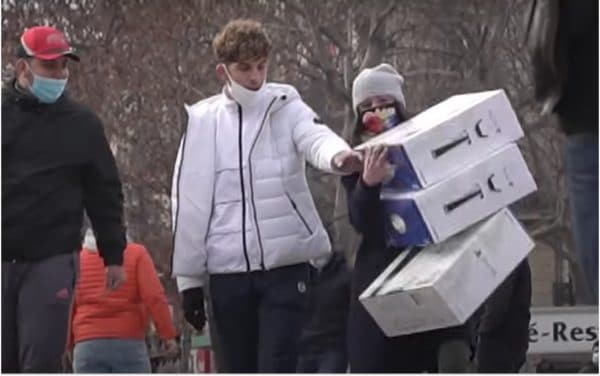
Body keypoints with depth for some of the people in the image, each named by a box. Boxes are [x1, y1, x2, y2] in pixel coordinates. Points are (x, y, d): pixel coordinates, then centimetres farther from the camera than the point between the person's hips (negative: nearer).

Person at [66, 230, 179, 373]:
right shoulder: (136, 253, 4)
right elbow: (154, 297, -8)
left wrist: (68, 346, 21)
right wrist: (168, 335, -5)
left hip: (87, 346, 2)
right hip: (128, 344, -2)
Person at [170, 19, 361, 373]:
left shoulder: (287, 108, 3)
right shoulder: (203, 121, 6)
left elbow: (317, 138, -20)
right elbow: (190, 205, 7)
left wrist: (339, 155, -45)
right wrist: (189, 278, 6)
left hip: (286, 266, -2)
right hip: (228, 271, 2)